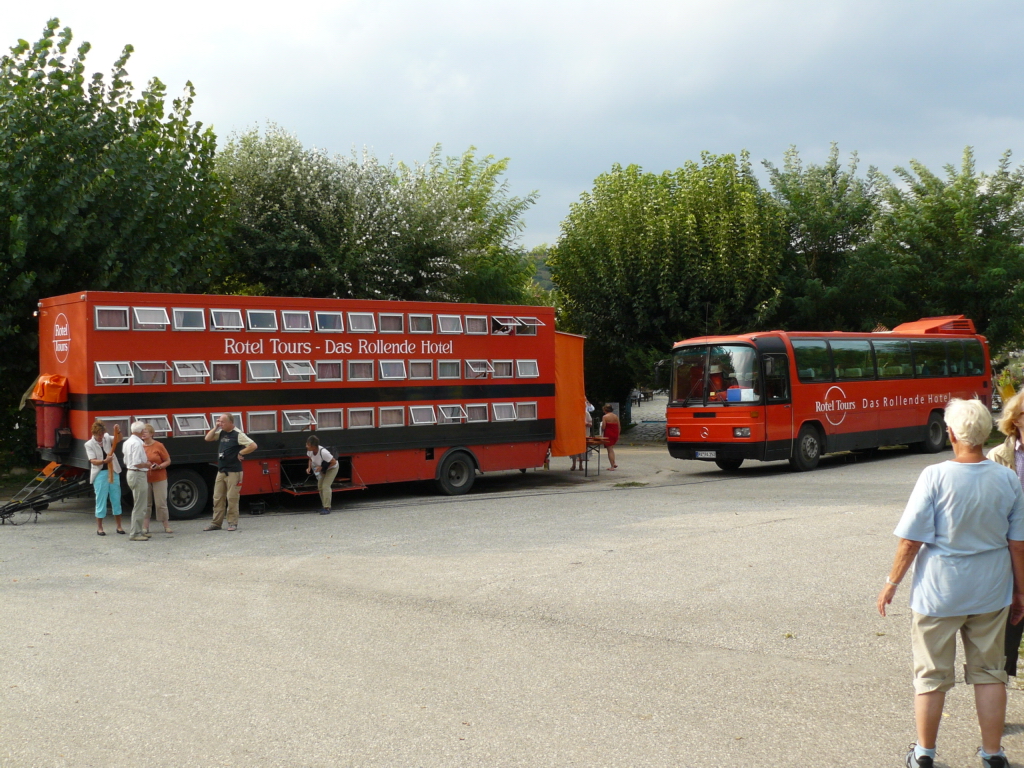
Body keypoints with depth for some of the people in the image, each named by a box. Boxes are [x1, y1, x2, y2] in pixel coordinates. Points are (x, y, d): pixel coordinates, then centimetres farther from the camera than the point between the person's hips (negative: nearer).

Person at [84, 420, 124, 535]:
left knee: (116, 499, 6)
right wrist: (104, 461, -32)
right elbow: (93, 461, -13)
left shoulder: (107, 438, 6)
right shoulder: (89, 445, -5)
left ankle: (119, 526, 13)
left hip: (113, 472, 4)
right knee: (101, 500, -1)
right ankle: (99, 528, 8)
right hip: (100, 474, -4)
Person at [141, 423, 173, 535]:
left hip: (159, 479, -3)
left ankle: (166, 526, 8)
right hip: (144, 479, 3)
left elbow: (168, 461, 0)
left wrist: (159, 466, -17)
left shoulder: (159, 445, -4)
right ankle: (145, 527, 7)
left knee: (161, 503, -1)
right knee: (146, 504, 3)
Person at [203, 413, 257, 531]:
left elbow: (253, 446, -16)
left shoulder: (238, 434, -11)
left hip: (233, 472, -7)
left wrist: (241, 453, -10)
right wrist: (215, 427, 5)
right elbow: (208, 439, 16)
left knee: (232, 498, -4)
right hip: (221, 471, 7)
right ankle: (216, 523, 13)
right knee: (217, 498, 8)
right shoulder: (222, 433, 11)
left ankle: (233, 523, 3)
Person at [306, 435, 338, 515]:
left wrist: (322, 467, -29)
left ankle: (327, 508, -15)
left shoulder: (323, 452, -41)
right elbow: (311, 459, 3)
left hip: (332, 467, -8)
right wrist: (309, 467, -15)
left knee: (325, 486, -18)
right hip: (323, 469, 8)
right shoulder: (310, 451, -20)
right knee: (320, 486, 9)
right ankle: (324, 506, 23)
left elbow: (334, 462, -29)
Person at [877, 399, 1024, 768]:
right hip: (991, 592, 3)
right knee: (989, 672, 16)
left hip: (938, 593, -3)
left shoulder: (935, 477, -17)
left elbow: (911, 539, -14)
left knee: (931, 675, 10)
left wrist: (892, 582, -1)